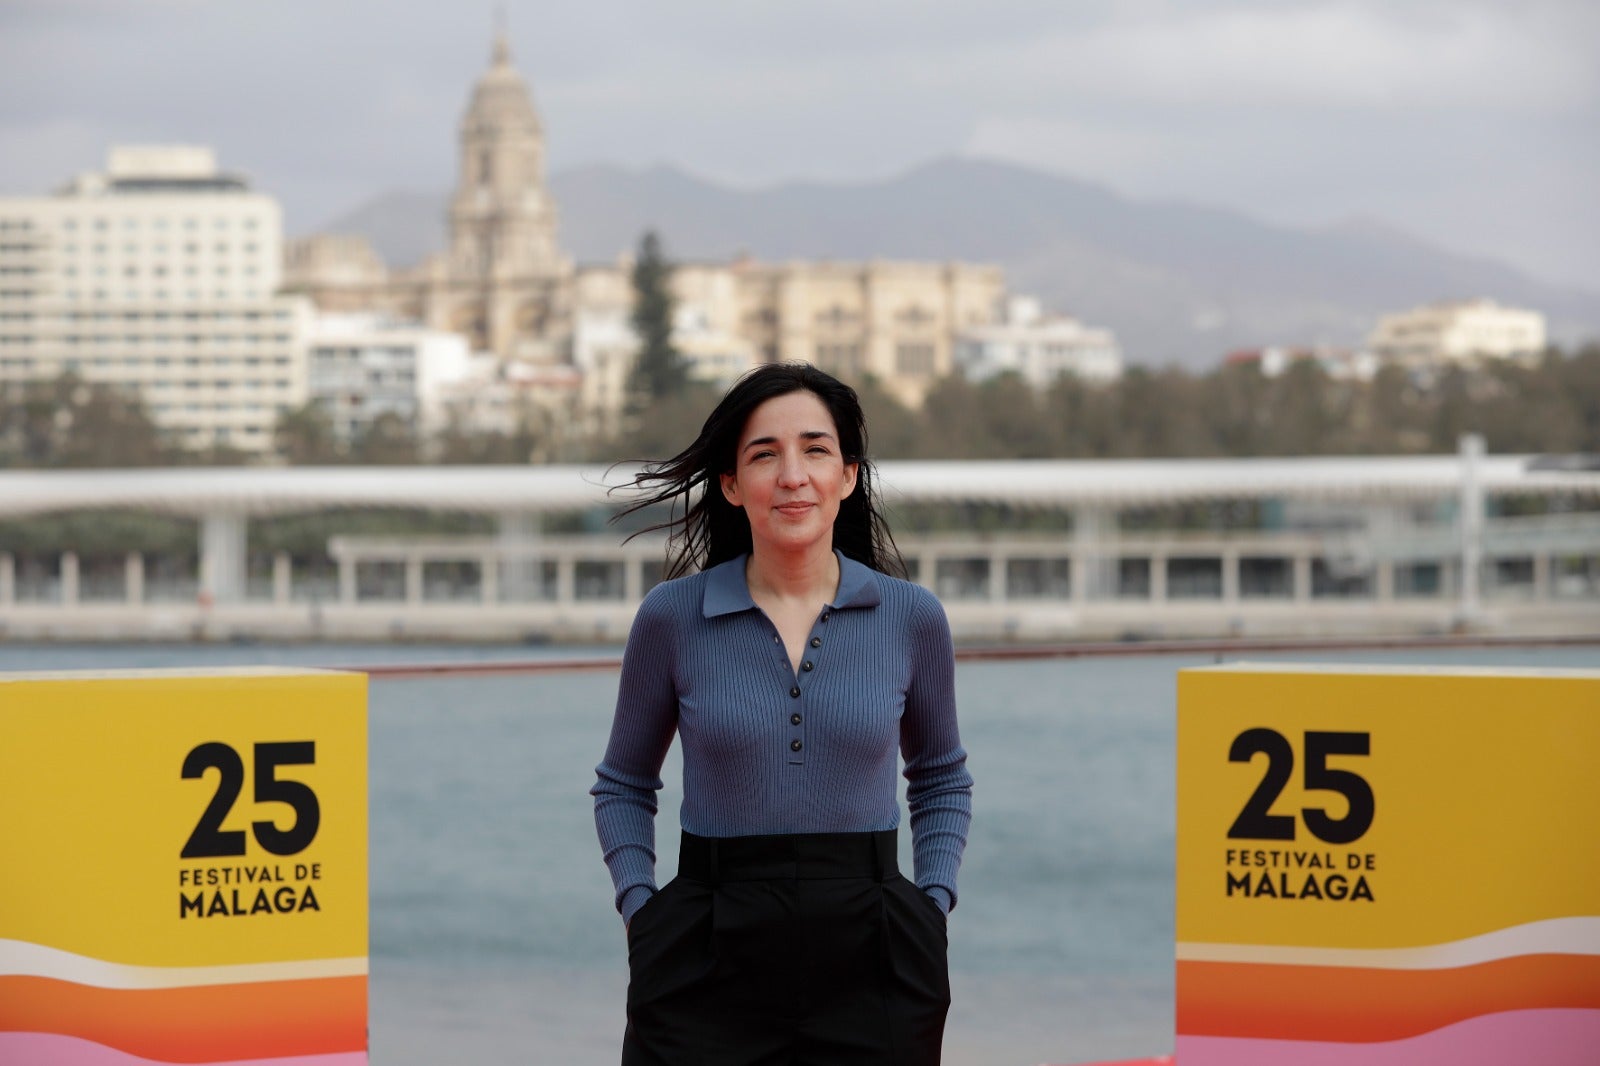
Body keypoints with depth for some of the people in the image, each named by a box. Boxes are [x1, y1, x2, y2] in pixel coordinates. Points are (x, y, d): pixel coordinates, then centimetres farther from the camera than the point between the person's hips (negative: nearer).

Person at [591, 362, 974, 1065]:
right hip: (709, 967, -1)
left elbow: (941, 782, 17)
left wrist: (933, 911, 4)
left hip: (869, 966, 1)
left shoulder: (911, 618, 2)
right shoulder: (673, 617, -1)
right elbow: (623, 786, 12)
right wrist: (640, 911, -1)